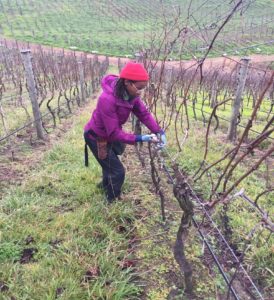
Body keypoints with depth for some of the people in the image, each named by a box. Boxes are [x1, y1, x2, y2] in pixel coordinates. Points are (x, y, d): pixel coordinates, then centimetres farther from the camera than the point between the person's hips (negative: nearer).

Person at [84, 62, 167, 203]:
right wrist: (140, 138, -37)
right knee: (118, 171, -1)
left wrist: (159, 131, -24)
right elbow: (114, 133, -35)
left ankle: (105, 185, 59)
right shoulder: (107, 100, -39)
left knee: (110, 164, 30)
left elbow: (143, 113, -12)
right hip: (96, 137, -8)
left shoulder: (130, 93, -16)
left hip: (109, 135, 8)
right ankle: (113, 201, 24)